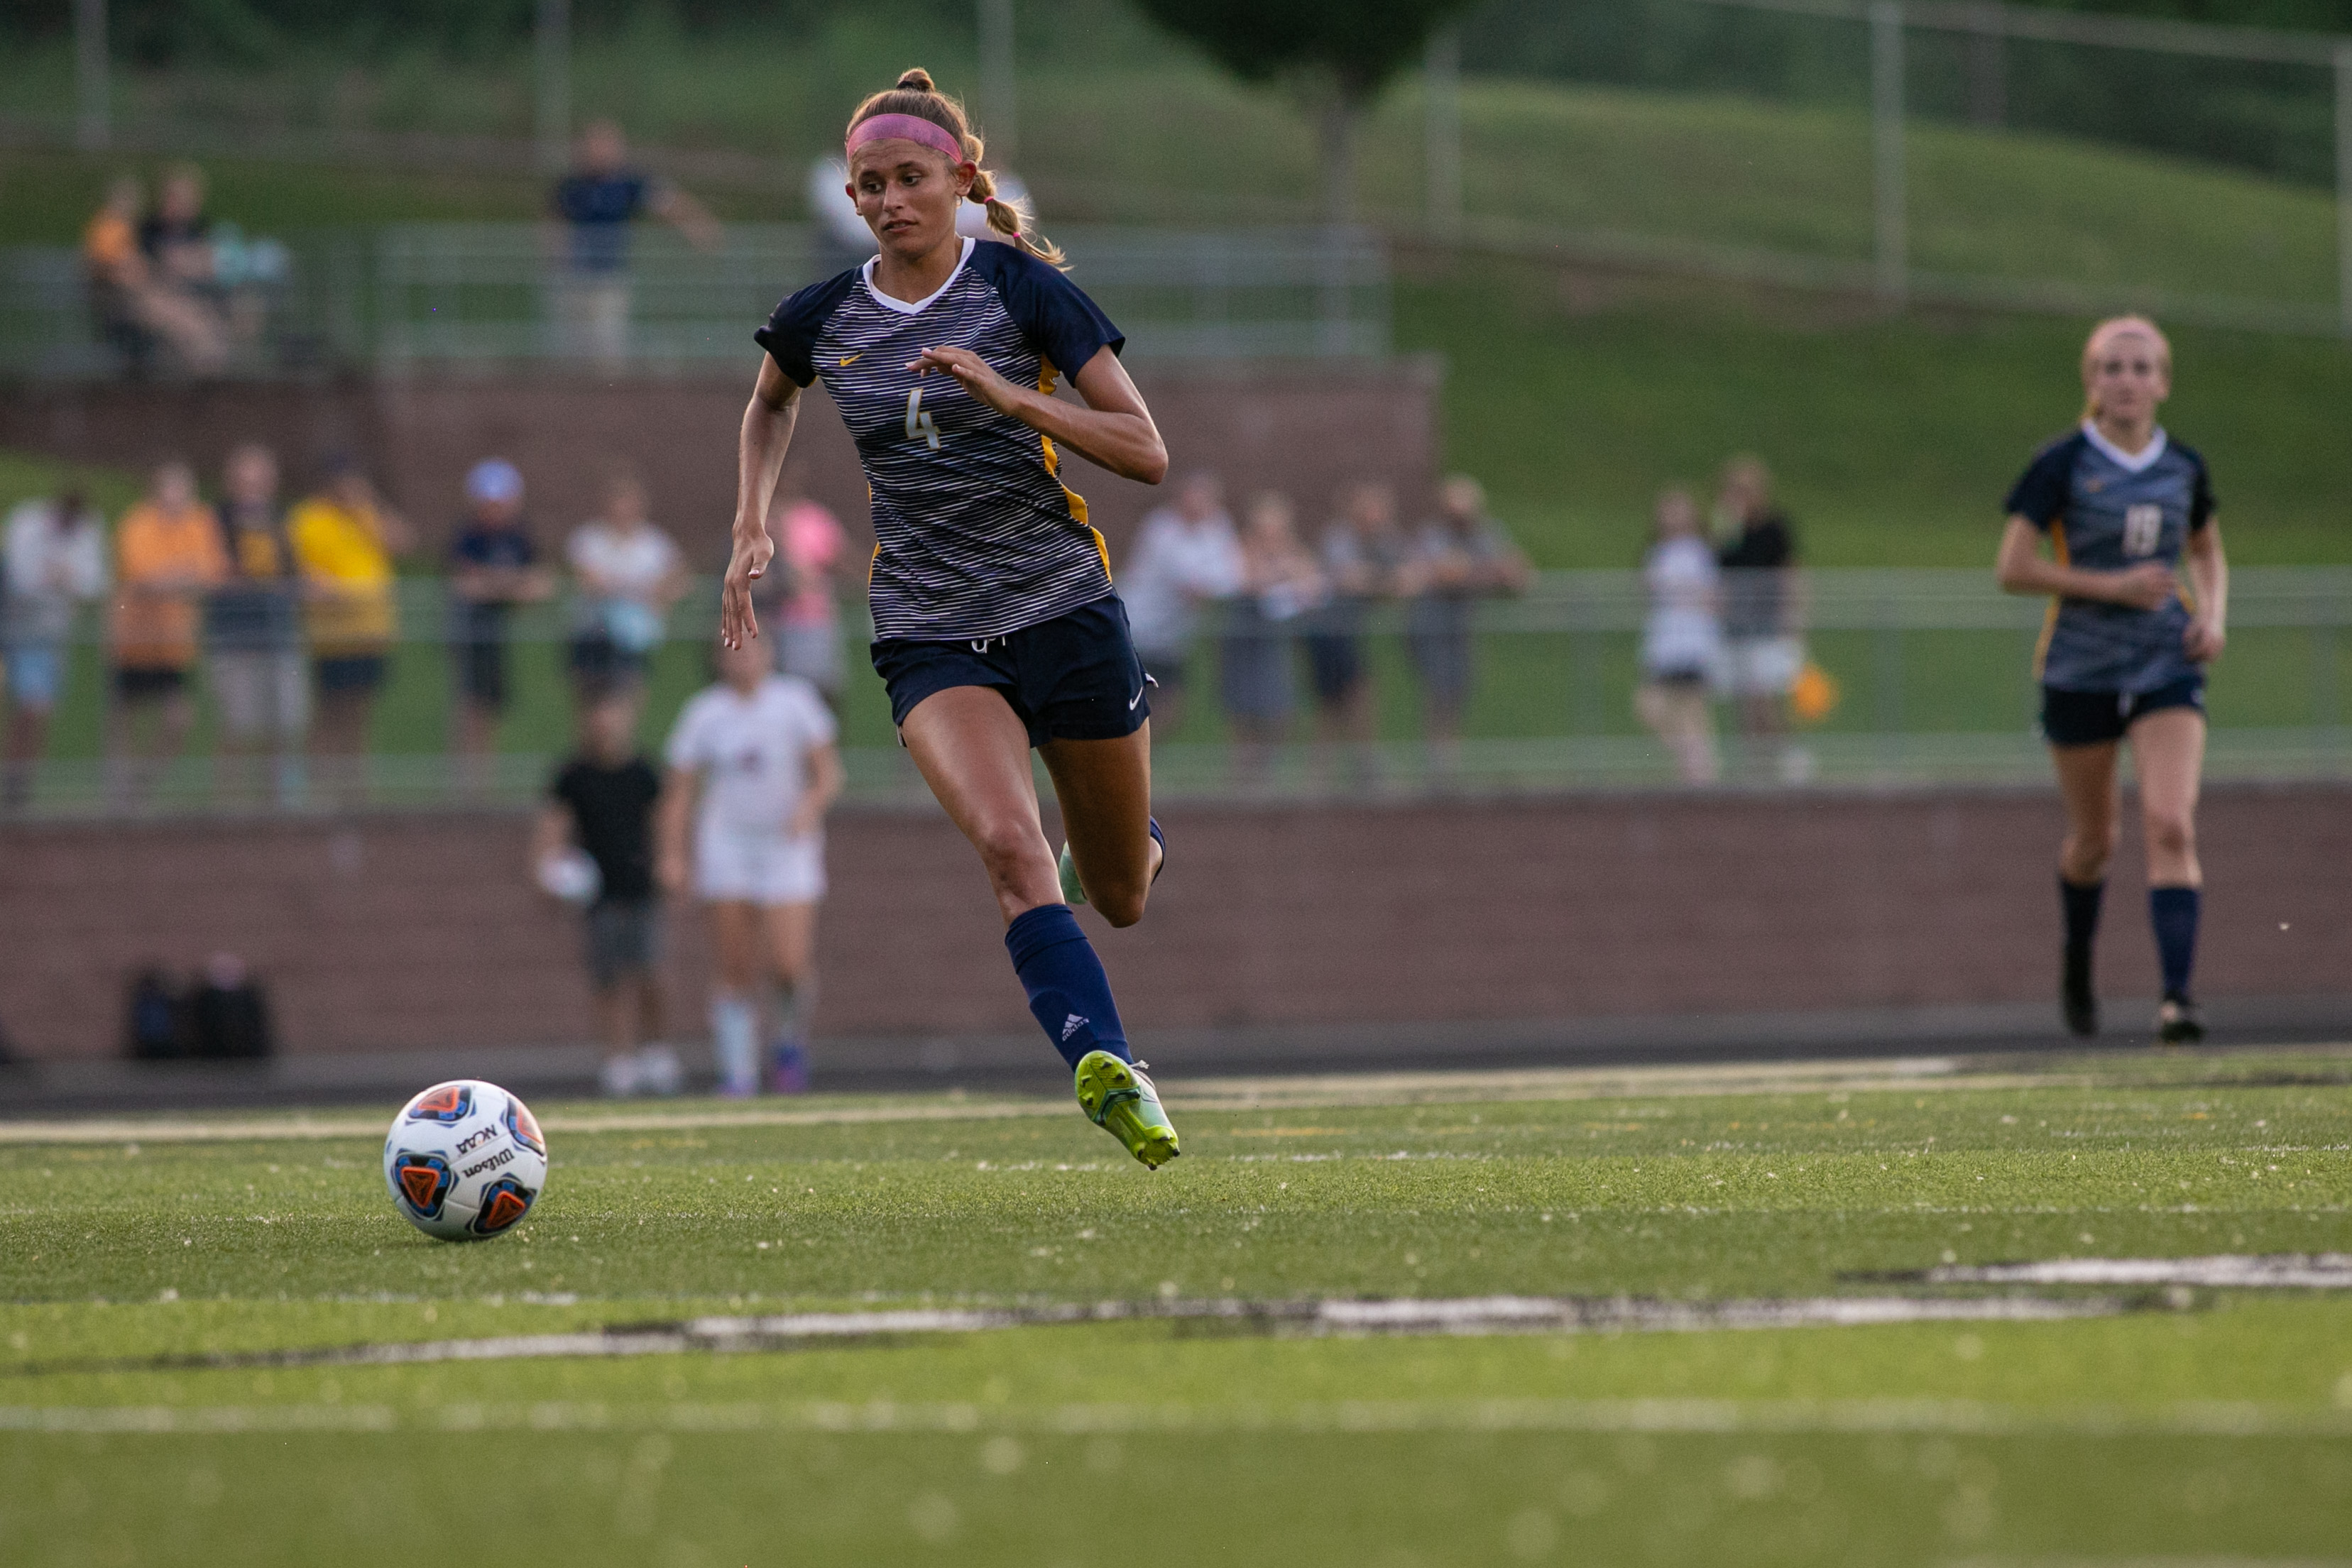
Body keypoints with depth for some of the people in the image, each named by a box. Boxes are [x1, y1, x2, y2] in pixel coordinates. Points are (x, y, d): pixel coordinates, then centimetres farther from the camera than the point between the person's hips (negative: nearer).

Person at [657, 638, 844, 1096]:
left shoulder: (795, 701, 0)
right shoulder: (704, 712, 3)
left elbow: (828, 772, 1)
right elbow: (679, 791, 5)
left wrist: (810, 805, -19)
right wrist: (672, 854, -4)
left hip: (788, 844, -1)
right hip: (725, 847, 1)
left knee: (789, 964, -12)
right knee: (736, 971, -6)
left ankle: (789, 1039, 16)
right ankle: (737, 1072, 1)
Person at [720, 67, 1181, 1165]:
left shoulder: (1023, 289, -7)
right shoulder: (822, 320, 3)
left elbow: (1147, 453, -11)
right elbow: (771, 405, 28)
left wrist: (1009, 394, -23)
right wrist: (753, 526, 13)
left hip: (1064, 609, -1)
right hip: (927, 632, 1)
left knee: (1120, 899, 12)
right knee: (1009, 844, -28)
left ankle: (1140, 841, 49)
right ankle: (1106, 1070, -37)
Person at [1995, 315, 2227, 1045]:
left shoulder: (2184, 467, 4)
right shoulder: (2062, 465, -7)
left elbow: (2208, 554, 21)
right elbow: (2012, 568, -10)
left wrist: (2213, 616, 2)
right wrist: (2112, 586, -17)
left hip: (2168, 669, 1)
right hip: (2081, 673, -1)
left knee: (2171, 826, -16)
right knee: (2095, 838, 11)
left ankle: (2177, 997, -22)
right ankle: (2077, 960, 40)